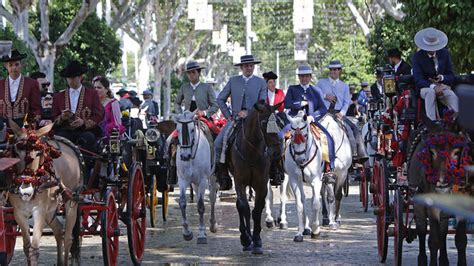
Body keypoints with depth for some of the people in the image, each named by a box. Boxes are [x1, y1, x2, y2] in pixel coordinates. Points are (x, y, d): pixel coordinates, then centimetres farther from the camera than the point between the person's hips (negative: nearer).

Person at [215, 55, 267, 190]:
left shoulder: (261, 82, 8)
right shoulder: (233, 81, 11)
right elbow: (220, 99, 13)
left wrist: (248, 112, -12)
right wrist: (229, 116, 5)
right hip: (235, 119, 1)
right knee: (218, 143, -17)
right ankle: (222, 174, -8)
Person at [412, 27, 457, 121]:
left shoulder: (444, 53, 6)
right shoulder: (418, 56, -3)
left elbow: (451, 76, 8)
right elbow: (418, 79, -12)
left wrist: (442, 78, -16)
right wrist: (433, 87, -28)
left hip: (443, 86, 2)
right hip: (425, 87, -2)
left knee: (452, 97, -31)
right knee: (430, 92, -38)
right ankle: (432, 122, -44)